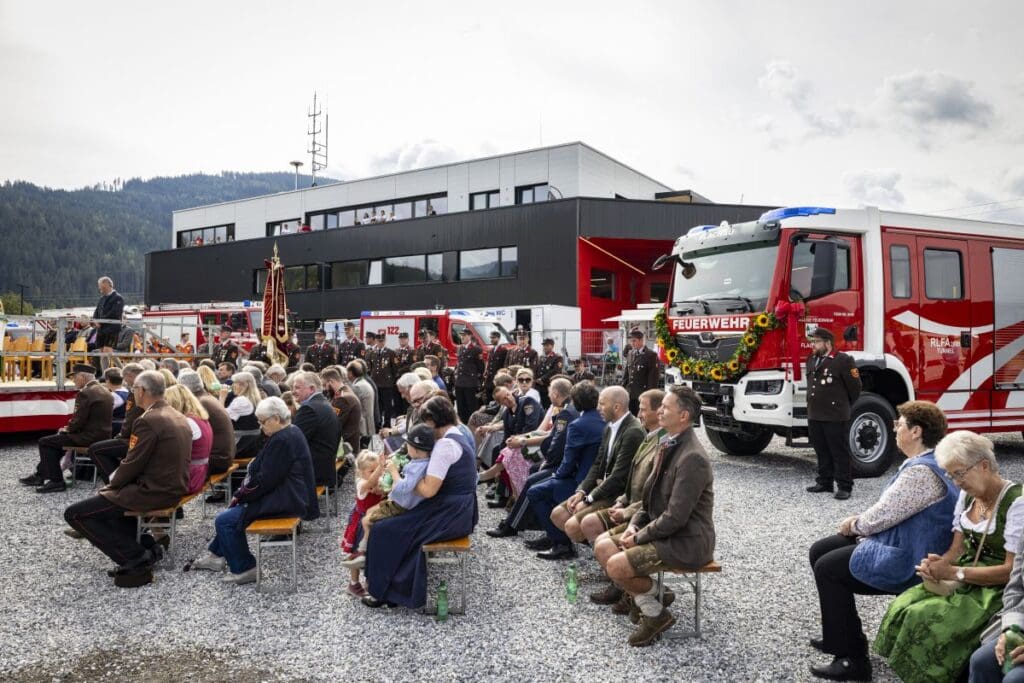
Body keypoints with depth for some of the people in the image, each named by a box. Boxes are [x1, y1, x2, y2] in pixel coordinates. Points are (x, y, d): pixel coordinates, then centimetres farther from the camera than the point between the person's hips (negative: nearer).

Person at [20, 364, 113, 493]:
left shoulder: (85, 393, -18)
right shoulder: (105, 392, 12)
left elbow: (78, 421, -20)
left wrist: (67, 429, 0)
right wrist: (69, 428, 15)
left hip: (89, 437, -10)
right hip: (103, 434, 10)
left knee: (45, 442, 0)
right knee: (56, 437, 27)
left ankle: (56, 481, 1)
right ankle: (40, 475, 32)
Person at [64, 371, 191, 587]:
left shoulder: (147, 421, -18)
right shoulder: (178, 417, 11)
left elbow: (132, 464, -15)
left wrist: (111, 485, 4)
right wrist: (115, 483, 18)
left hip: (153, 492, -9)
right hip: (174, 488, 9)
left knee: (74, 513, -1)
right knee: (107, 497, 31)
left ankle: (136, 558, -7)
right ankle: (146, 546, 14)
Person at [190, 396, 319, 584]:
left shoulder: (283, 440, -21)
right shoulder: (290, 433, 12)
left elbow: (266, 479, -22)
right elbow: (265, 470, 17)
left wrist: (241, 496, -8)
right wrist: (244, 491, 6)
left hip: (285, 501, -12)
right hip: (287, 493, 12)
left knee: (224, 520, -14)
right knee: (233, 509, 27)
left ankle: (244, 569, -4)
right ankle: (218, 555, 35)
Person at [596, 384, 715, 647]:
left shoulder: (692, 458, -23)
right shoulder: (668, 445, 6)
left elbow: (675, 518, -25)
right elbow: (653, 496, 16)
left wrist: (639, 537, -14)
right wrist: (635, 524, 1)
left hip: (686, 541, -9)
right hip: (662, 530, 9)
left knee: (617, 565, -20)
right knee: (603, 548, 1)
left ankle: (657, 613, 4)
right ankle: (647, 596, 11)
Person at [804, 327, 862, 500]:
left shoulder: (843, 360, -11)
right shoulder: (811, 360, 11)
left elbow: (854, 387, -5)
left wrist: (843, 406, 7)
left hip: (836, 417, -7)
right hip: (814, 416, 7)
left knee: (840, 453, 0)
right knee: (821, 452, 14)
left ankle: (844, 486, 7)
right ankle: (824, 482, 24)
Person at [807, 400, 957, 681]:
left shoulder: (922, 471, -25)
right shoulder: (923, 462, 10)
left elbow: (884, 514, -22)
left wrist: (855, 524, -3)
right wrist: (859, 522, 7)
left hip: (908, 560, -11)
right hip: (898, 541, 11)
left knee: (827, 568, -11)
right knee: (819, 551, 10)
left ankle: (852, 658, -5)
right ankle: (839, 634, 22)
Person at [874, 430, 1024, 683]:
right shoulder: (967, 496, 7)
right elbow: (957, 549, 9)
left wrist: (954, 573, -22)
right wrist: (938, 564, -13)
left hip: (998, 589, -7)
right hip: (966, 579, 7)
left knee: (924, 619, -25)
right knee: (902, 608, -15)